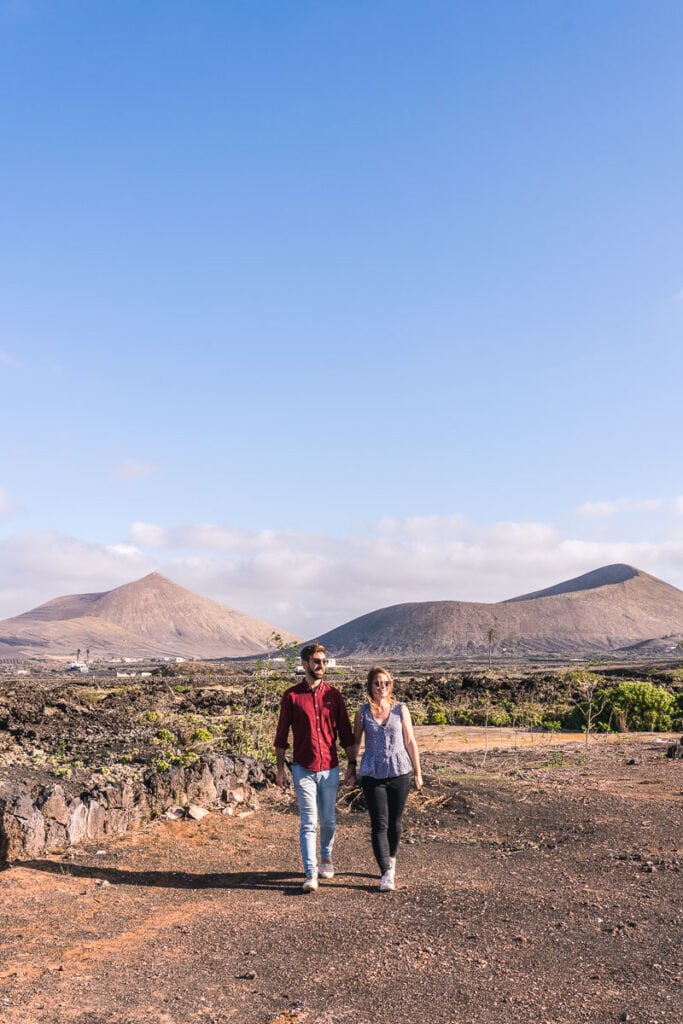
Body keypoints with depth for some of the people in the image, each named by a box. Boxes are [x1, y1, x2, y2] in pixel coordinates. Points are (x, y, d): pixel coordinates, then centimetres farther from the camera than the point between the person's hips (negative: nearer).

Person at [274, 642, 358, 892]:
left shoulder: (334, 695, 3)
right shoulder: (291, 696, -3)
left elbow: (346, 733, 7)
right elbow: (281, 735, 1)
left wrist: (352, 764, 5)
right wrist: (280, 768, 0)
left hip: (330, 768, 2)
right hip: (303, 768, -2)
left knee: (328, 820, 13)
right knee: (308, 822, -5)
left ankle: (326, 857, 37)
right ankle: (311, 875, -3)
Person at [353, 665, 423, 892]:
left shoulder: (400, 710, 1)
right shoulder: (363, 712, 0)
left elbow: (410, 742, 5)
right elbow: (355, 741, 9)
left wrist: (417, 772, 6)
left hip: (400, 772, 1)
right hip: (372, 774, -1)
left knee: (395, 821, 12)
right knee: (379, 824, -6)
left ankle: (391, 860, 33)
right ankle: (386, 873, -4)